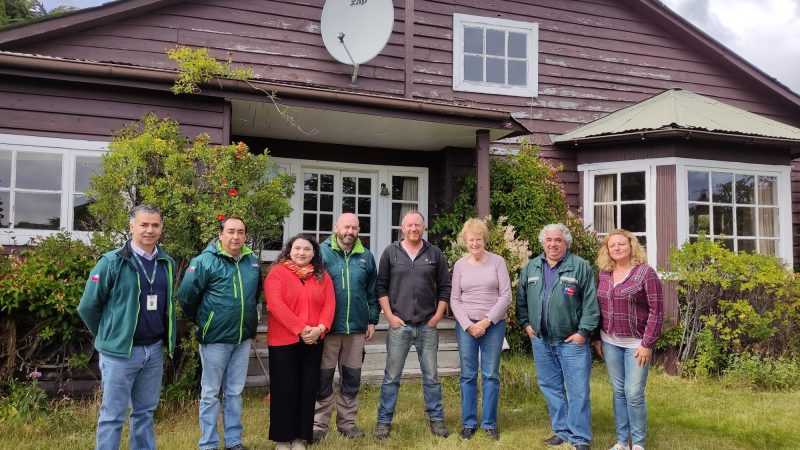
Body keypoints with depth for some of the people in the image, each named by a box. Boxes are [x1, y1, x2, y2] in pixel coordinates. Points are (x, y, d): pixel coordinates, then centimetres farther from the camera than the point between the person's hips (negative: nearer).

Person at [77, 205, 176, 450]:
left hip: (155, 350, 5)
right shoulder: (112, 262, -10)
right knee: (113, 416, 5)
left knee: (145, 412, 16)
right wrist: (107, 336, 6)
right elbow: (88, 306, -4)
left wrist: (166, 339, 13)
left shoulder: (166, 263, 5)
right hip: (120, 351, -5)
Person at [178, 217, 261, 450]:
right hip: (215, 338, -5)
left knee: (235, 392, 14)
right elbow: (186, 295, -11)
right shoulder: (205, 261, -13)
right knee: (211, 393, 7)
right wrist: (201, 321, 1)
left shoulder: (252, 261, 5)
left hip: (243, 338, 5)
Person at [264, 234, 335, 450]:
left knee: (308, 389, 9)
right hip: (283, 341, -4)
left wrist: (320, 328, -15)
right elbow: (276, 305, -15)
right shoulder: (277, 272, -4)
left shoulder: (322, 275, 10)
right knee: (285, 389, 4)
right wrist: (300, 328, -20)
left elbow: (329, 303, 2)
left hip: (313, 341, 4)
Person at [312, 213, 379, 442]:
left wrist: (372, 320, 7)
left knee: (352, 378, 12)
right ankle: (319, 424, 18)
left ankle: (347, 422, 25)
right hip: (327, 326, -3)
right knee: (323, 378, 6)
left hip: (357, 327, 3)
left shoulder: (366, 256, 7)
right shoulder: (321, 252, -4)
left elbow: (372, 292, 11)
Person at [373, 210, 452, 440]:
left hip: (428, 326, 1)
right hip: (399, 325, -1)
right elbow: (381, 286, 2)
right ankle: (384, 421, 16)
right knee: (392, 376, 5)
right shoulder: (390, 252, 2)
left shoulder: (435, 253, 5)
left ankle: (437, 419, 21)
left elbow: (445, 287, 7)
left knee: (431, 376, 9)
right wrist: (390, 315, -5)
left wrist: (438, 316, -1)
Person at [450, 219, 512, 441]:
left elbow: (506, 296, -5)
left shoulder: (497, 261, 0)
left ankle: (489, 423, 18)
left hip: (494, 325, -1)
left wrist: (487, 321, -11)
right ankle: (469, 423, 18)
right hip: (466, 325, 1)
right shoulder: (460, 265, 4)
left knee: (491, 375, 5)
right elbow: (454, 299, 3)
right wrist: (469, 325, -8)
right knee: (468, 376, 6)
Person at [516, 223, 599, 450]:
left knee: (578, 391, 0)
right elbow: (521, 299, 15)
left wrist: (583, 332, -11)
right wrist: (526, 323, 7)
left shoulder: (581, 266, -4)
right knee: (551, 388, 13)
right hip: (540, 340, 4)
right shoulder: (531, 267, 8)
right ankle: (562, 431, 27)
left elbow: (591, 303, -7)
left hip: (572, 340, -4)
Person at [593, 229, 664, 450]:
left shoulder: (646, 272, -8)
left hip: (636, 343, -4)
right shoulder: (604, 274, 6)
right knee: (618, 392, 11)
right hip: (610, 343, 4)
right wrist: (597, 339, 10)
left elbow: (656, 310, -11)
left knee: (634, 394, -3)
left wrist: (647, 343, -14)